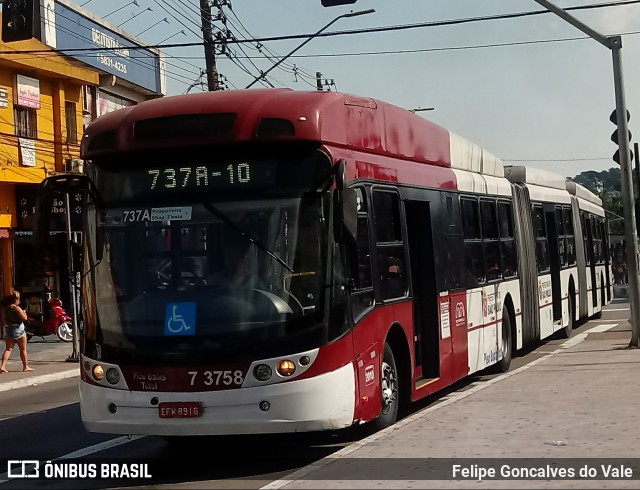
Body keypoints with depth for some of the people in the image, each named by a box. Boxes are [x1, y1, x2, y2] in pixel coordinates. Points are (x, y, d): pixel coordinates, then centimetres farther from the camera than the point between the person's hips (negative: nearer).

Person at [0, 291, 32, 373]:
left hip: (7, 329, 5)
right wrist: (24, 312, 3)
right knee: (23, 349, 10)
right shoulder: (17, 308, -16)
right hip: (18, 330, -5)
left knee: (8, 349, 6)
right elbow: (24, 318, -18)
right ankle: (25, 366, 17)